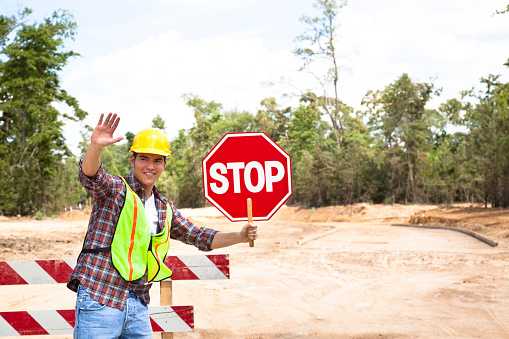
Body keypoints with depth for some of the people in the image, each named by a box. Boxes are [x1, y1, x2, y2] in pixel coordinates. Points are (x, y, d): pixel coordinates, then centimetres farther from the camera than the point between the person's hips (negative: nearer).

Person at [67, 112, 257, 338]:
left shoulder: (165, 209, 15)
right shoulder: (114, 190, -5)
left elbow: (198, 236, 22)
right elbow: (90, 175, -25)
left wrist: (239, 236, 10)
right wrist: (95, 146, -46)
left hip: (138, 307, 6)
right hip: (100, 300, -6)